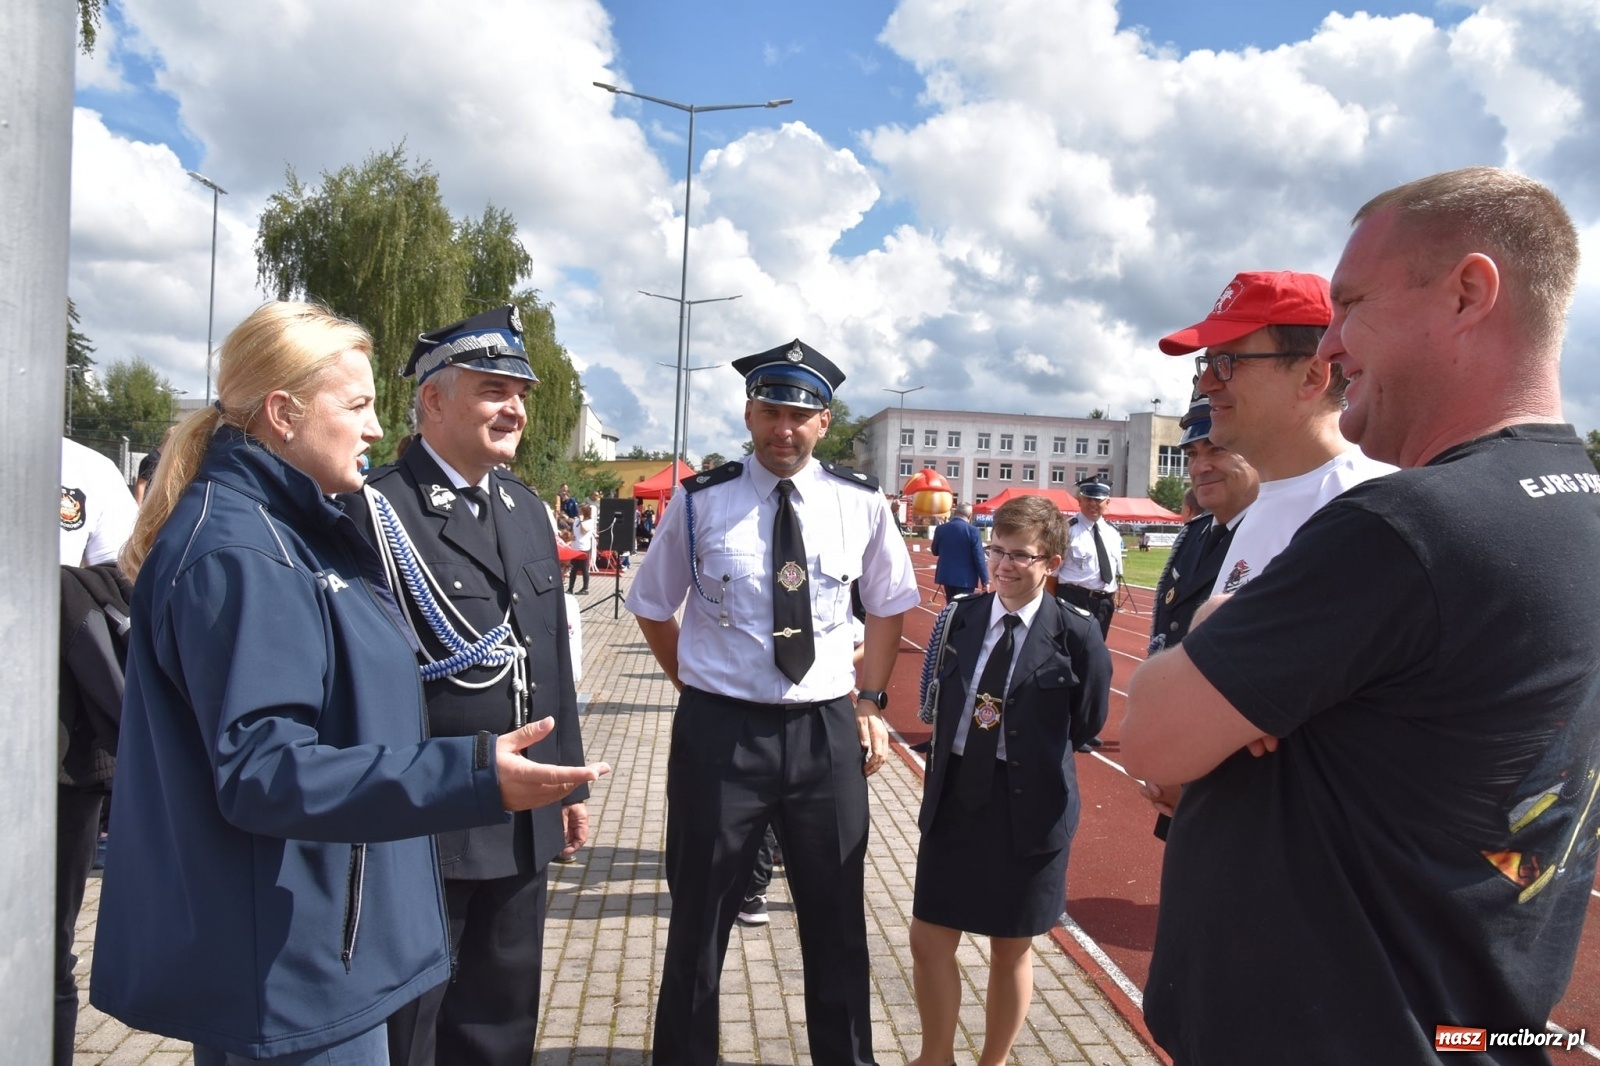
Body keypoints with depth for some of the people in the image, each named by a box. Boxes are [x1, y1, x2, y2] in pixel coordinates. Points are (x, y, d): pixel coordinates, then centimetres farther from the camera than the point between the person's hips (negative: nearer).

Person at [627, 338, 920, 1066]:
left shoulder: (861, 503, -2)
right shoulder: (700, 501, -6)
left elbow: (890, 605, 13)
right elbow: (653, 609, 8)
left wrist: (870, 700, 6)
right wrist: (699, 689, 4)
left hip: (826, 731, 2)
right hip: (720, 730, -1)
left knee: (837, 923, 16)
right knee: (700, 920, 13)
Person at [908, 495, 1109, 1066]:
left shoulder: (1075, 633, -13)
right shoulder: (962, 615, -1)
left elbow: (1087, 723, -4)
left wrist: (1028, 747, -1)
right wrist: (946, 762, 1)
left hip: (1029, 805, -4)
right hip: (954, 796, 4)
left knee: (1010, 948, 15)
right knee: (929, 937, 13)